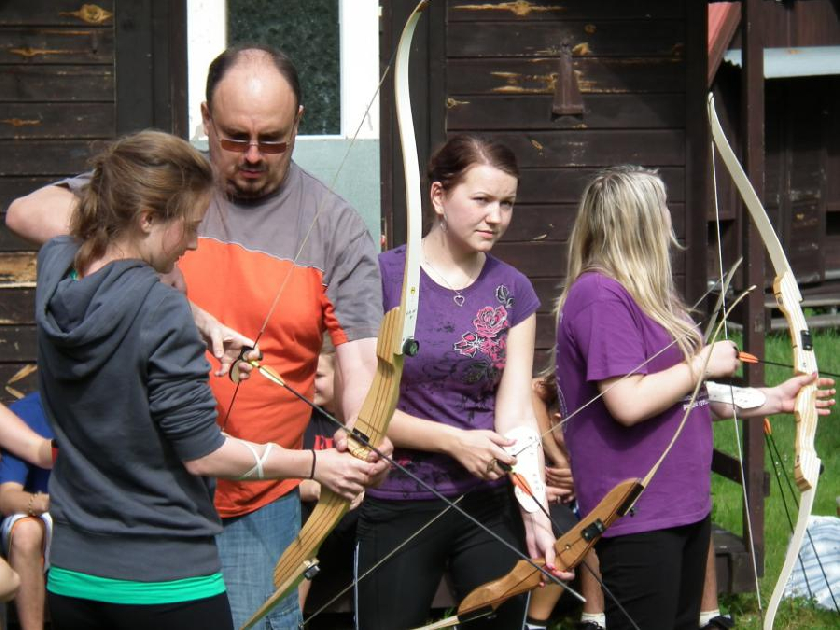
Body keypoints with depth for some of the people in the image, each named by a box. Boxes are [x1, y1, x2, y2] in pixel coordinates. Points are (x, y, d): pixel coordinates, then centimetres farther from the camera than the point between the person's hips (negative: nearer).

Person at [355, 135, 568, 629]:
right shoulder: (383, 277, -8)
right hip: (398, 509, -3)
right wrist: (454, 441, -17)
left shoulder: (514, 291, 4)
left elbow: (516, 412, -3)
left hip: (491, 506, 3)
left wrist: (535, 513, -14)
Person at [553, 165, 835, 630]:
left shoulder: (644, 295, 15)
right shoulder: (600, 295, -17)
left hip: (686, 504, 10)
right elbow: (628, 404, -25)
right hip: (638, 518, -10)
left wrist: (772, 399, 17)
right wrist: (703, 364, -12)